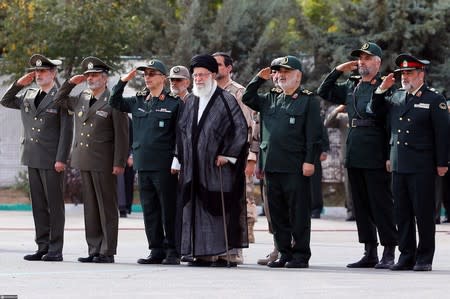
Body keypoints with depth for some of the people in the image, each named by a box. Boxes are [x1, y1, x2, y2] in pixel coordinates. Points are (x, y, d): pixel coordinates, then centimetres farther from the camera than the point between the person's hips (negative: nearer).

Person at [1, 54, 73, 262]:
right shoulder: (28, 96, 13)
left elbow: (66, 131, -9)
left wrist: (61, 159, -14)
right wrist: (19, 84, 8)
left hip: (52, 161, -7)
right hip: (33, 159, 7)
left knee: (55, 205, -2)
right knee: (38, 205, 9)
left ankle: (55, 250, 1)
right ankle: (42, 247, 13)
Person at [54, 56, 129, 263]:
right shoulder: (81, 99, 14)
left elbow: (121, 135, -9)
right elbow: (59, 100, 29)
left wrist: (119, 163, -14)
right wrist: (71, 83, 14)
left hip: (103, 163, -7)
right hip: (84, 161, 7)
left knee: (106, 207, -3)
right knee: (90, 207, 8)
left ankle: (108, 252, -1)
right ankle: (94, 250, 12)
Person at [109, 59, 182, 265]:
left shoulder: (174, 103, -2)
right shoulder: (138, 102, 14)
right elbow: (115, 102, 23)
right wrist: (123, 82, 7)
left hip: (164, 166, -6)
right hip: (143, 164, 6)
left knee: (169, 210, -3)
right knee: (149, 210, 8)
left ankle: (172, 252, 3)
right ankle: (156, 250, 14)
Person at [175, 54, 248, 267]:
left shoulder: (226, 100, -4)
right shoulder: (191, 103, 15)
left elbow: (241, 129, -9)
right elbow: (183, 132, 20)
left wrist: (228, 155, -13)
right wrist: (180, 159, 11)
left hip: (218, 167, -6)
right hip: (195, 168, 6)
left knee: (223, 209, -6)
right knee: (198, 210, 5)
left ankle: (228, 254, -3)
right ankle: (205, 254, 9)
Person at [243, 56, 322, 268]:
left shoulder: (308, 101, -1)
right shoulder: (271, 101, 17)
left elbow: (314, 134, -6)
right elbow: (247, 99, 26)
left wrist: (310, 161, -13)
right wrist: (259, 79, 14)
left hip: (296, 168, -6)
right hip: (272, 166, 6)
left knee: (298, 213, -3)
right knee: (277, 214, 8)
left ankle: (300, 255, 1)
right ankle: (284, 253, 15)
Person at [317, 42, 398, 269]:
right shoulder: (351, 87, 15)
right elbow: (324, 92, 25)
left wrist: (390, 156, -17)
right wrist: (338, 71, 12)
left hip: (376, 157, -7)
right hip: (354, 156, 7)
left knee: (381, 205, -4)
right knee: (361, 206, 10)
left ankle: (389, 254, 0)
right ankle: (369, 253, 16)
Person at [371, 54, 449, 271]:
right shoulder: (396, 97, 13)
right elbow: (376, 110, 23)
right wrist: (382, 90, 6)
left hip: (422, 168, -6)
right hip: (399, 167, 6)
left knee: (424, 213, -1)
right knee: (402, 213, 8)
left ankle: (424, 259, 5)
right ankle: (406, 257, 14)